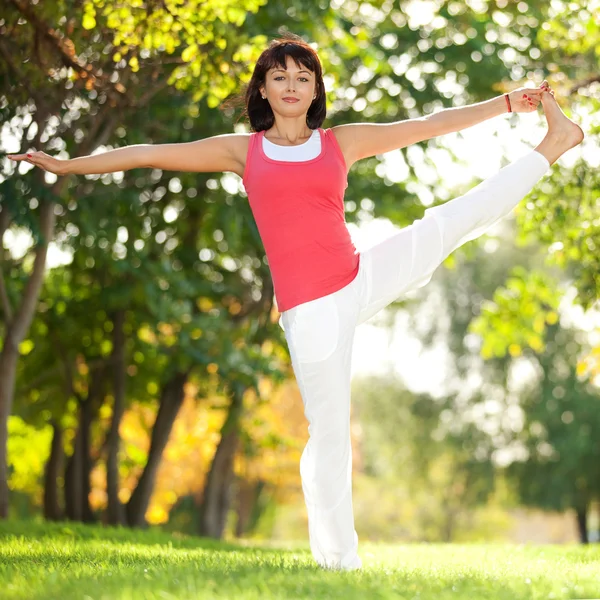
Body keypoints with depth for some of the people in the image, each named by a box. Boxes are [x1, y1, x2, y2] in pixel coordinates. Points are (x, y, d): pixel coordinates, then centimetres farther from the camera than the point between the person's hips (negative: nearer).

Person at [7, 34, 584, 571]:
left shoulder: (341, 142, 9)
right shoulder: (243, 151, 7)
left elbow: (428, 124, 12)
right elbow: (150, 153, 10)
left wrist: (507, 103, 11)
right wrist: (67, 164, 11)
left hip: (363, 279, 2)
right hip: (309, 310, -2)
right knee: (329, 433, 0)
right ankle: (339, 558, 11)